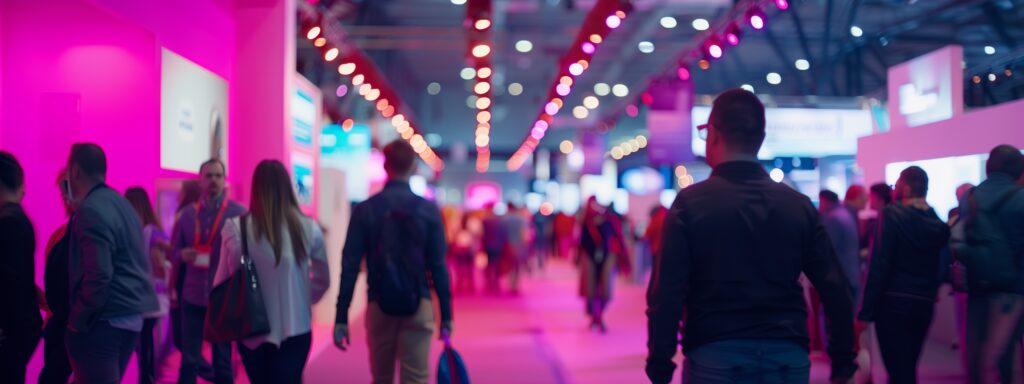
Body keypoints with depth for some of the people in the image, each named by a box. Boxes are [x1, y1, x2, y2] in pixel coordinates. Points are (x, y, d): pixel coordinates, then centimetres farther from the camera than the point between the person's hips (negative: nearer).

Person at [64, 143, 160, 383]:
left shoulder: (90, 211, -15)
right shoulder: (121, 203, 14)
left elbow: (98, 275, -22)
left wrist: (77, 322, -13)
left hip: (104, 319, -9)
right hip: (131, 315, 9)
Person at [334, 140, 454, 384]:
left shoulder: (365, 209, -2)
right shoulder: (428, 209, -3)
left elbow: (350, 266, -4)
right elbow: (438, 266, -4)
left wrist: (341, 318, -1)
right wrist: (446, 314, 3)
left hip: (379, 306, 1)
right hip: (418, 306, -1)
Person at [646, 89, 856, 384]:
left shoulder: (691, 203, -6)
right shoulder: (800, 205, 3)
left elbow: (667, 293, -11)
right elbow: (836, 291, 2)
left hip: (715, 358, -2)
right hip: (787, 358, 3)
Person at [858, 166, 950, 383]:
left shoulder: (892, 214, -9)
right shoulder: (937, 222, 9)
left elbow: (879, 264, -14)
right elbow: (939, 268, 10)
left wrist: (866, 310, -13)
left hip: (893, 302, -6)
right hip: (924, 304, 6)